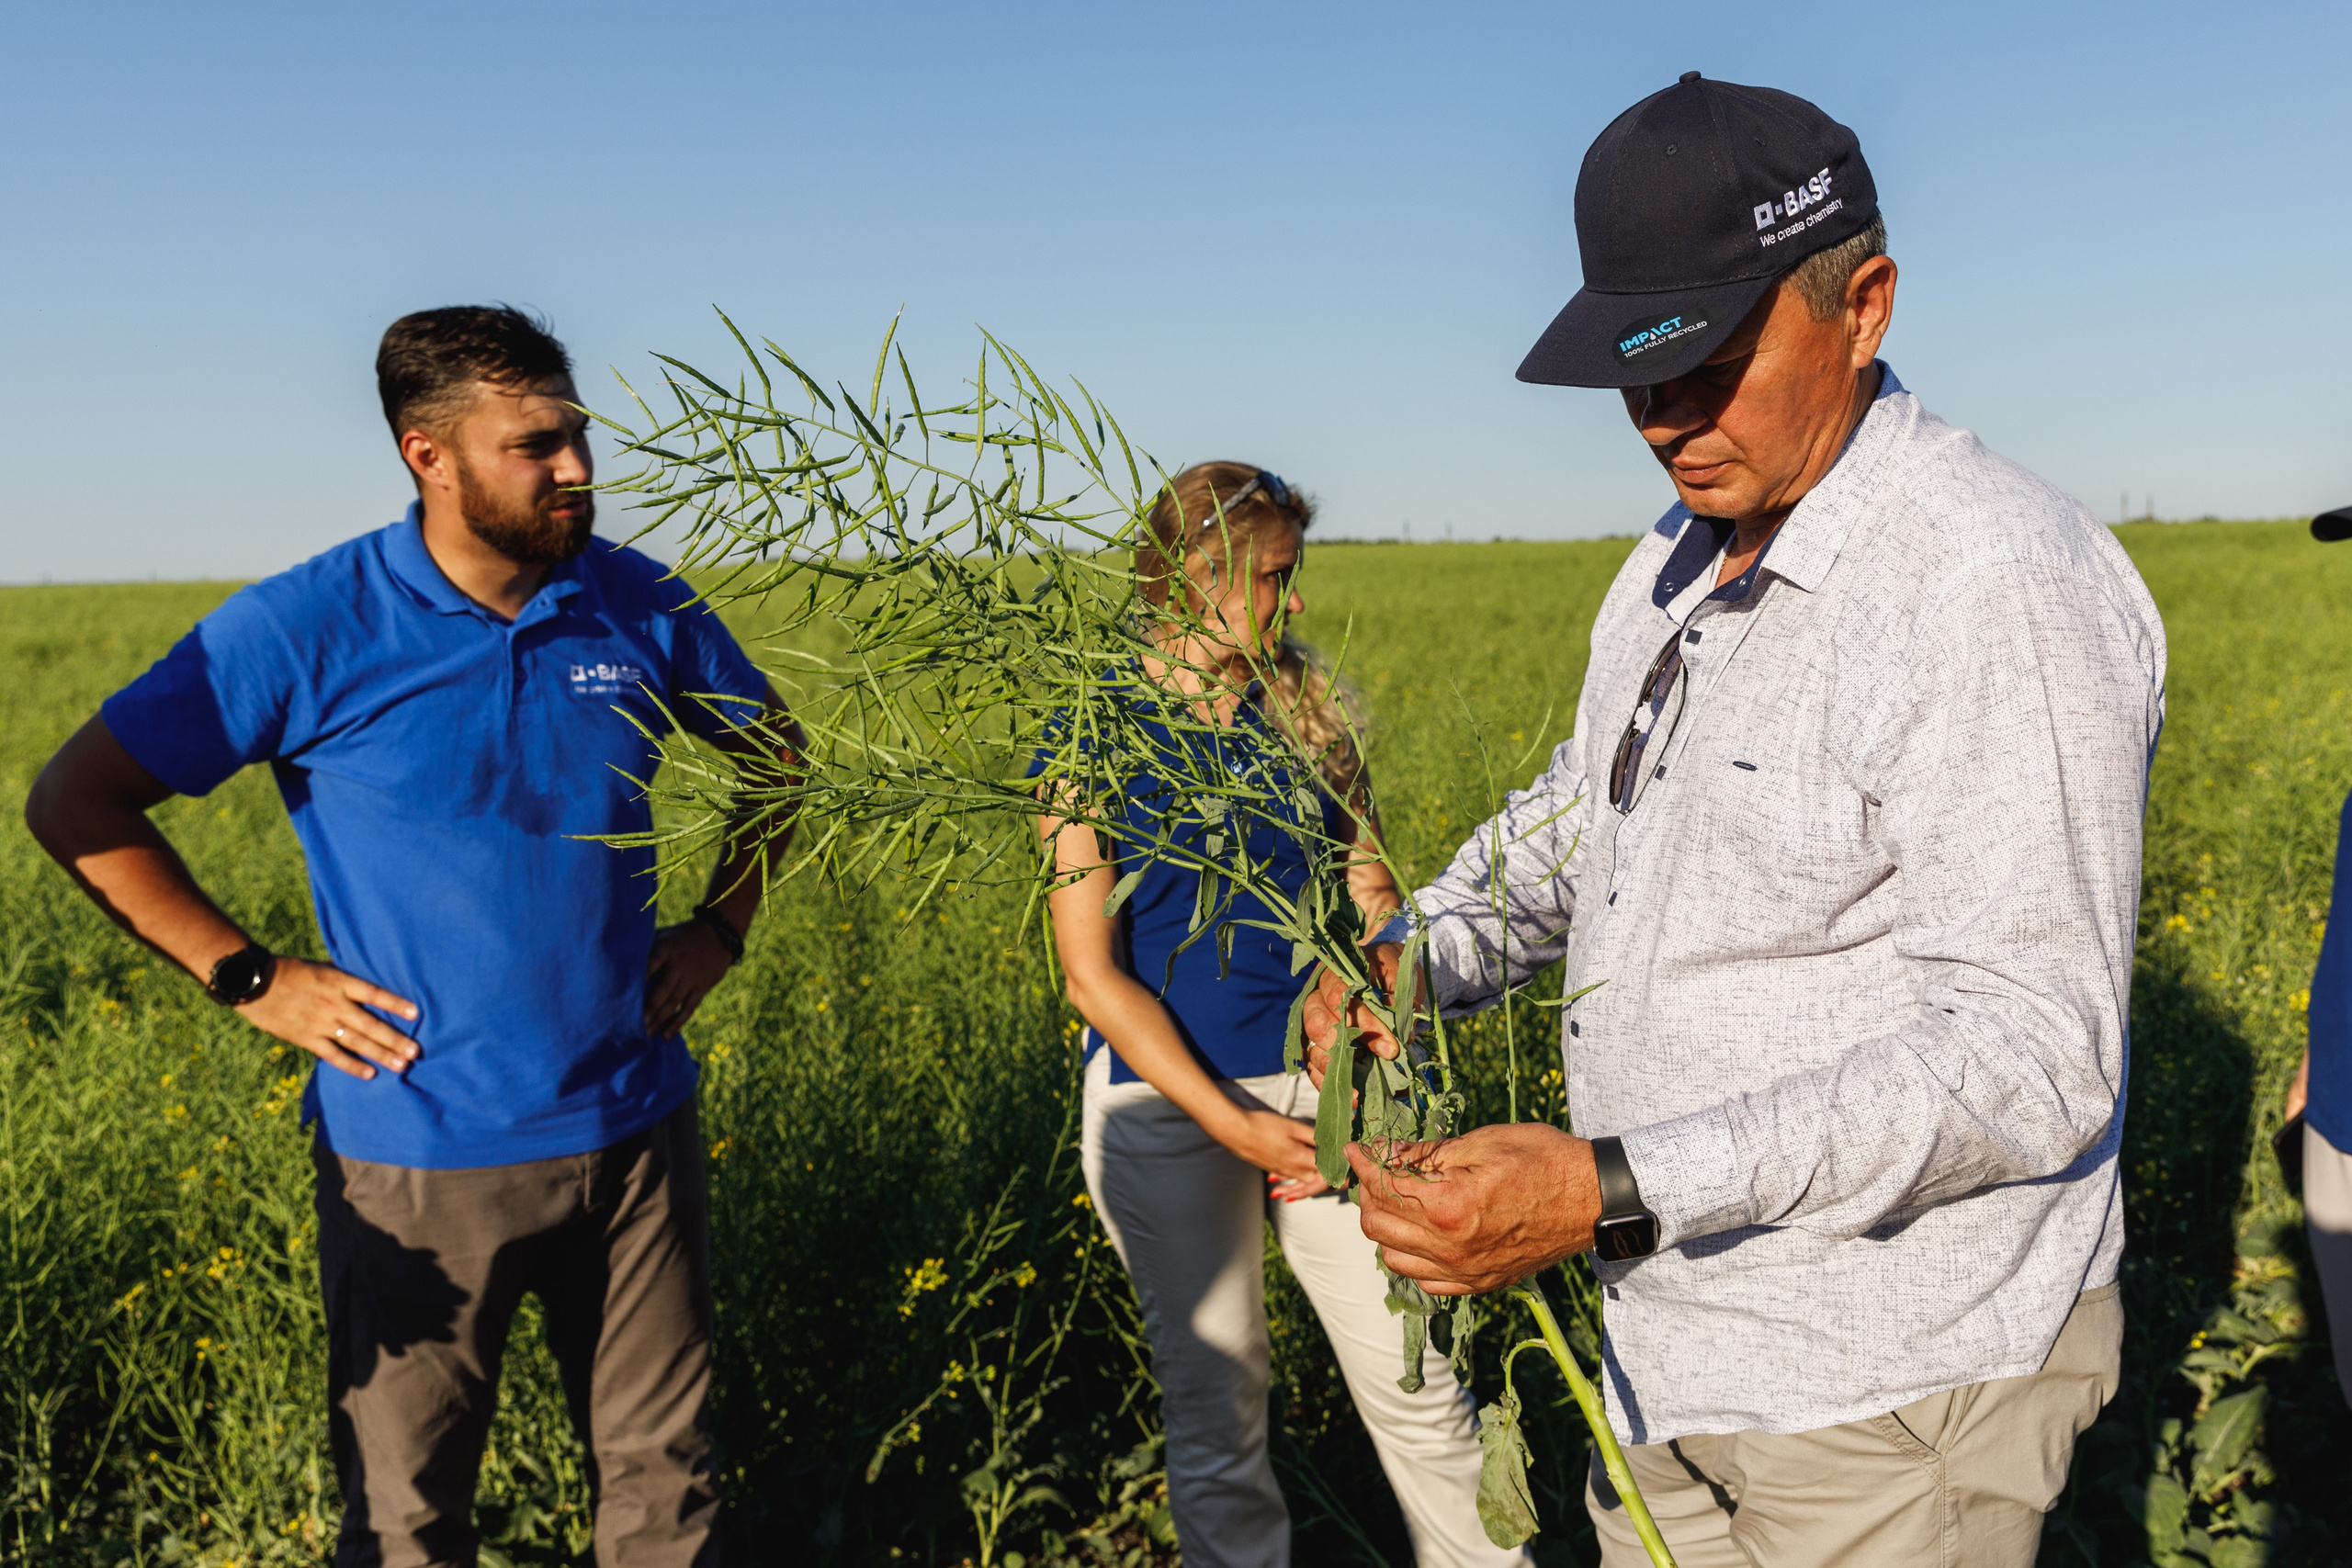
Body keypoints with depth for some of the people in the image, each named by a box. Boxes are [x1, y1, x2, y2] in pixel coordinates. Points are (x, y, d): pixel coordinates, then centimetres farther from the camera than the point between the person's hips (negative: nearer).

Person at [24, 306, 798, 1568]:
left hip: (634, 1131, 3)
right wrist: (249, 977, -9)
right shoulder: (309, 630, -12)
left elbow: (773, 754, 17)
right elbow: (74, 805, -4)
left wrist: (722, 924, 5)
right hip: (418, 1157, -2)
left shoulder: (641, 609, -2)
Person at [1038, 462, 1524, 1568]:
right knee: (1216, 1410, 10)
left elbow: (1371, 908, 4)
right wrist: (1232, 1124, -17)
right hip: (1169, 1101, -3)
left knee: (1418, 1388, 6)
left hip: (1320, 1079, 3)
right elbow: (1094, 975, -10)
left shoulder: (1305, 710, 4)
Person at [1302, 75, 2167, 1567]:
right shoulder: (1678, 565, 6)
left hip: (1896, 1389, -8)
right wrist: (1418, 953, -4)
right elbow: (1576, 815, 18)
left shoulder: (1997, 588, -23)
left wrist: (1615, 1195, -34)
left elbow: (2028, 1059, -27)